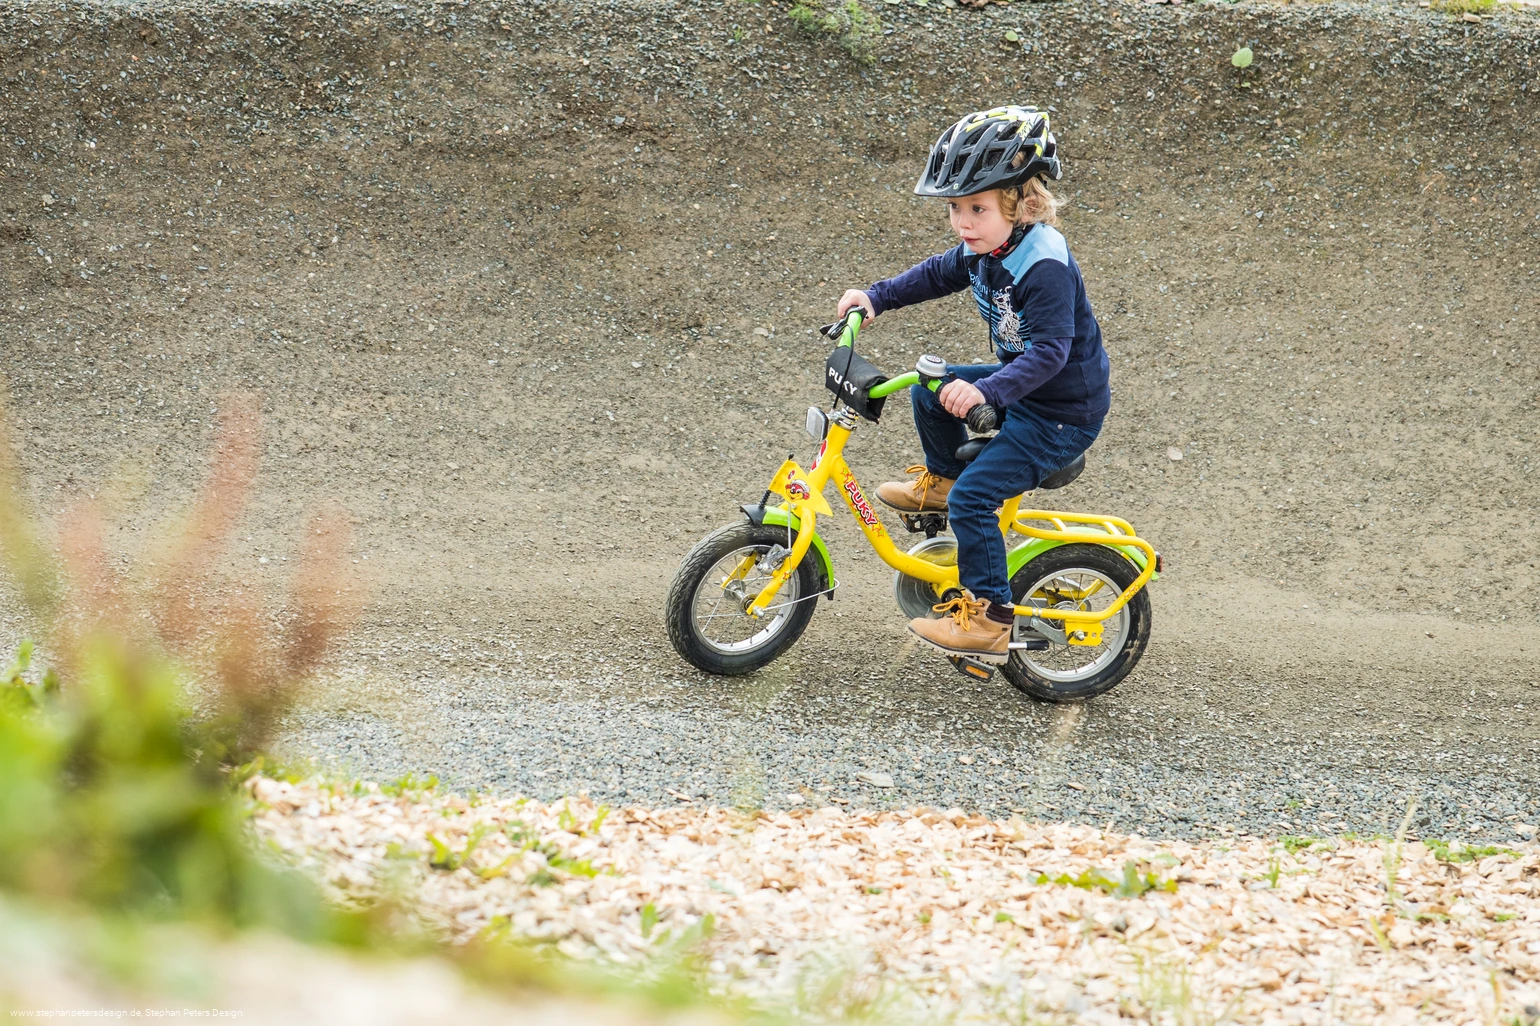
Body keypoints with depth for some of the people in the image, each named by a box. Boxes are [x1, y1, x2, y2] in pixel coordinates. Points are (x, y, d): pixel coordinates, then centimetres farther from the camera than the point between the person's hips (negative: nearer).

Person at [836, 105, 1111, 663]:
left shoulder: (1044, 267, -29)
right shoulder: (985, 247, -1)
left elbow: (1050, 350, -36)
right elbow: (938, 274, 19)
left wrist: (987, 391, -46)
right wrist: (876, 297, 11)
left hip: (1063, 413, -9)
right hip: (1021, 386, 9)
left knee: (974, 496, -16)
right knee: (929, 391, 14)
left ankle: (990, 617, -10)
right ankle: (942, 478, 34)